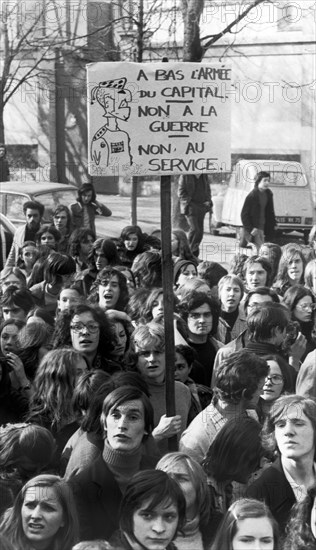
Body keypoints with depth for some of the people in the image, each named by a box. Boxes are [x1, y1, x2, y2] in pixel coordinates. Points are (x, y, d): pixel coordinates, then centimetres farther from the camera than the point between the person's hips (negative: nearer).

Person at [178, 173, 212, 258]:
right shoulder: (185, 175, -9)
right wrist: (189, 203, -16)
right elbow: (181, 193, -7)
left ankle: (195, 255, 12)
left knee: (200, 231, 4)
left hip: (201, 206, 5)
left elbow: (207, 190, 18)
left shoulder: (204, 175, 6)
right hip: (190, 206, -5)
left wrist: (208, 201, 2)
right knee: (194, 229, -17)